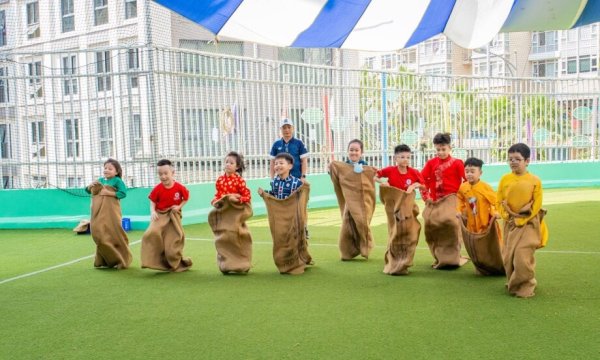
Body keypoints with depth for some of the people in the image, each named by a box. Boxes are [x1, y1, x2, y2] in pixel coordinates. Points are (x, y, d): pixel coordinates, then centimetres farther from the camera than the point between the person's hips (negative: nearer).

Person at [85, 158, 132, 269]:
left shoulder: (117, 180, -5)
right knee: (100, 235, 7)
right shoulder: (100, 180, 13)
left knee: (114, 234, -4)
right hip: (99, 212, 6)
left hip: (110, 212, -6)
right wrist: (91, 186, 0)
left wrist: (108, 193, -18)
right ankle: (105, 260, 21)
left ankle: (121, 260, 10)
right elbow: (88, 190, 23)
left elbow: (123, 193, -18)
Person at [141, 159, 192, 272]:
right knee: (153, 233, -24)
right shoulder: (157, 189, -10)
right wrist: (152, 212, -18)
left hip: (174, 216, 0)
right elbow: (152, 202, -1)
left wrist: (179, 206, -10)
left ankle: (176, 263, 26)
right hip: (160, 215, 0)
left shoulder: (179, 187, -11)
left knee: (174, 239, 3)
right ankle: (155, 261, -14)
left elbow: (186, 197, 4)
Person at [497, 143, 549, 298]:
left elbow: (536, 204, -7)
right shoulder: (505, 179, 0)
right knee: (508, 257, 7)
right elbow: (500, 201, 5)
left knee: (522, 256, -12)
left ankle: (525, 287, 5)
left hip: (528, 223, -4)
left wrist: (521, 219, -12)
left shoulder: (535, 180, -7)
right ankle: (514, 283, 28)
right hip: (510, 223, 4)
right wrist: (507, 216, -9)